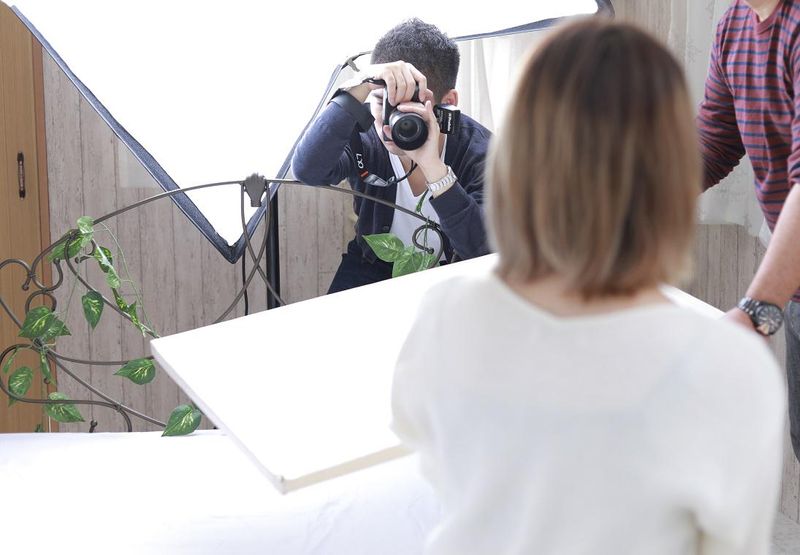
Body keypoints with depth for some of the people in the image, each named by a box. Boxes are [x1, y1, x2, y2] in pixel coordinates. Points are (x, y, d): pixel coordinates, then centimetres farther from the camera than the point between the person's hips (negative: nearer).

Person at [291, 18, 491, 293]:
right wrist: (357, 88, -47)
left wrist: (431, 165, -43)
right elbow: (307, 170, -39)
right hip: (374, 268, 1)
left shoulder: (477, 149, -22)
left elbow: (481, 249, -33)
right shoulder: (364, 136, -19)